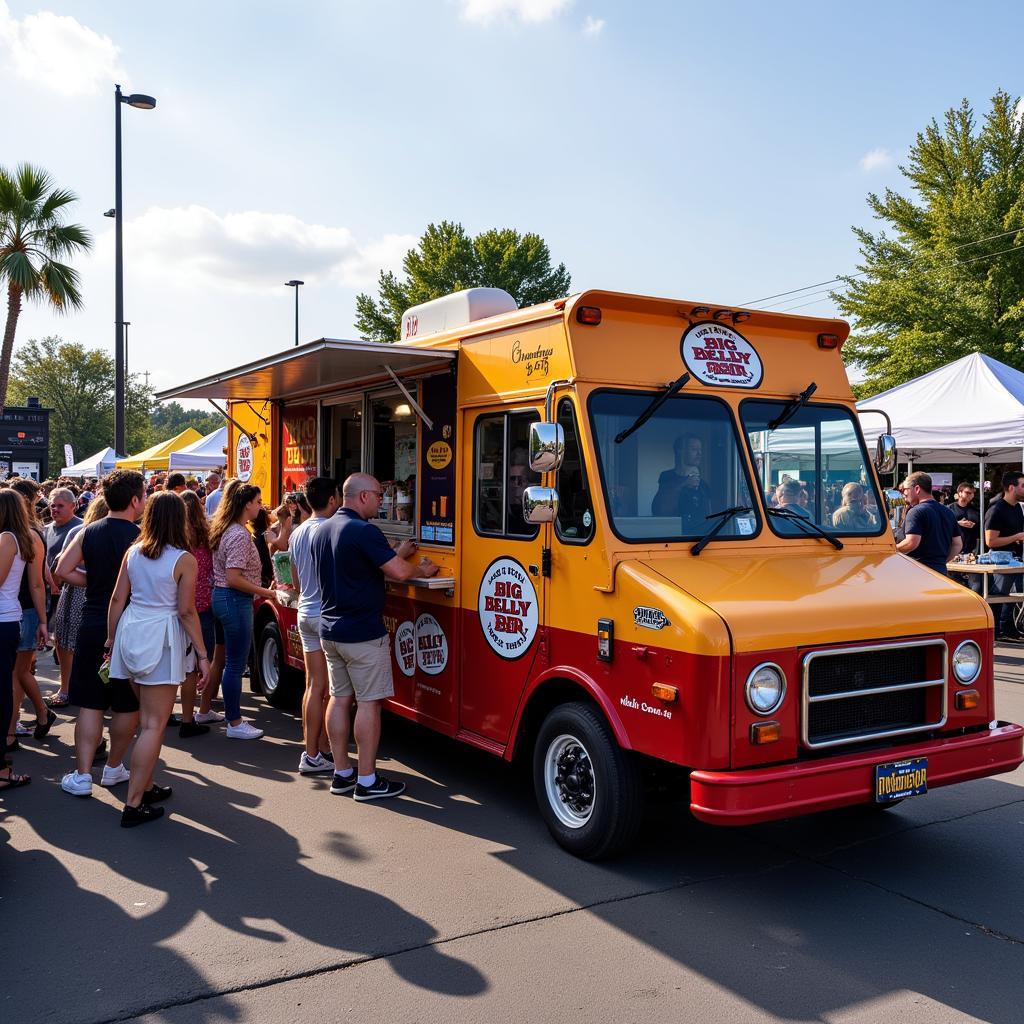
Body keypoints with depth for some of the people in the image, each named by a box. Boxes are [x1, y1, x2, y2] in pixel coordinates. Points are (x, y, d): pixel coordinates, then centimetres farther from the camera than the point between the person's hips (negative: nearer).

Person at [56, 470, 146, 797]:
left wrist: (93, 583, 8)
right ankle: (114, 767, 24)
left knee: (89, 703, 8)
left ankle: (82, 775, 7)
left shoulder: (88, 533, 1)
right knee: (128, 705, 12)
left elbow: (63, 570, -2)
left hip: (92, 626, 4)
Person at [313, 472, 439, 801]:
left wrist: (396, 554, 17)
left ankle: (342, 773, 20)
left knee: (340, 698, 13)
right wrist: (422, 570, -1)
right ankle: (367, 781, 4)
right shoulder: (364, 531, -18)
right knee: (368, 702, -1)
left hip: (330, 630, 8)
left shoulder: (322, 530, 9)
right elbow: (399, 572, -21)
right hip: (363, 634, -8)